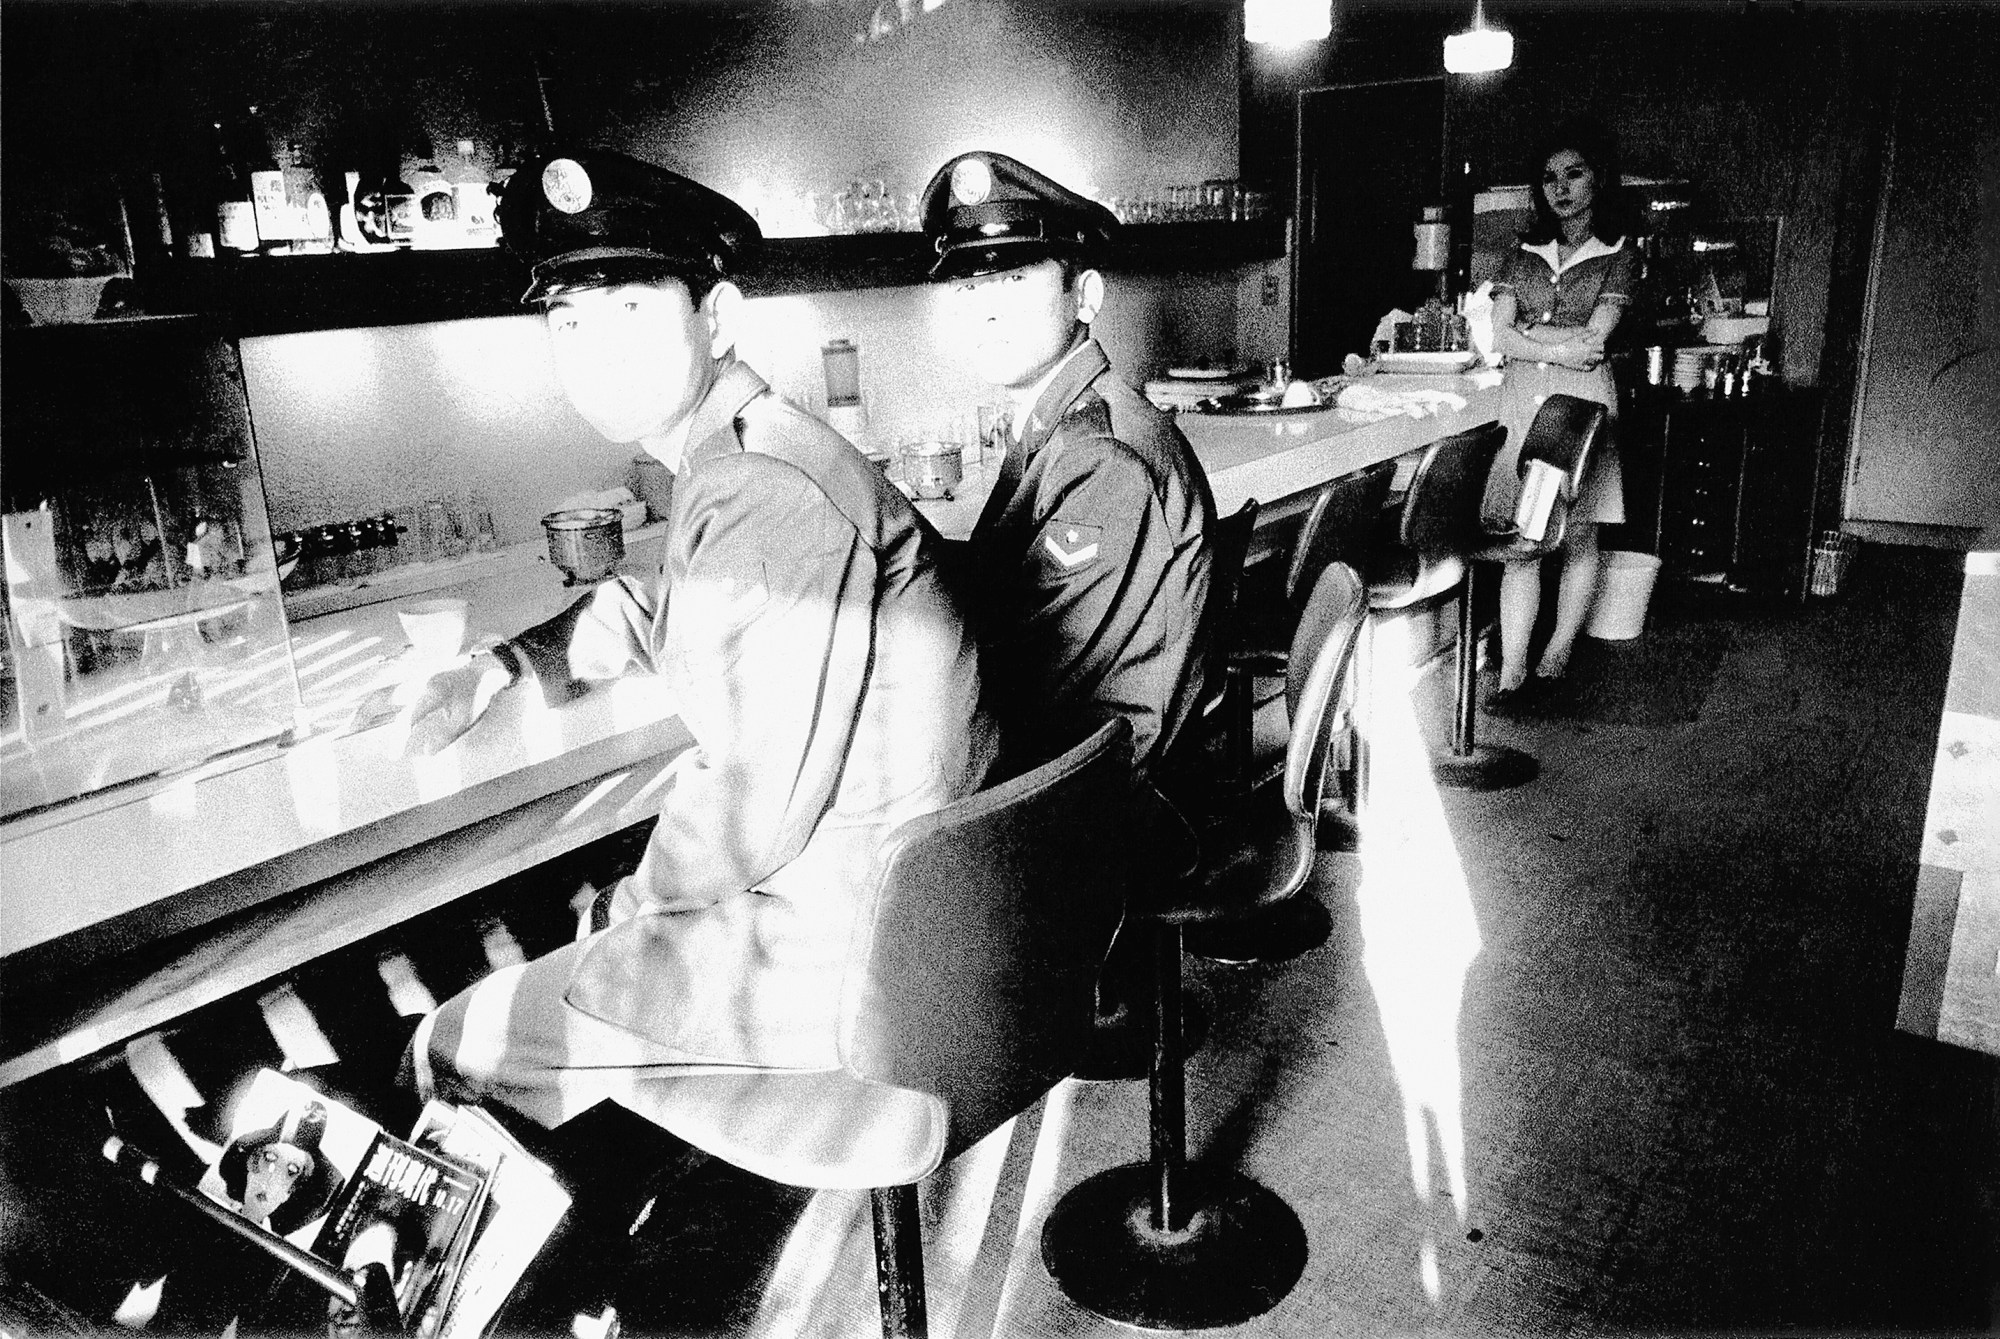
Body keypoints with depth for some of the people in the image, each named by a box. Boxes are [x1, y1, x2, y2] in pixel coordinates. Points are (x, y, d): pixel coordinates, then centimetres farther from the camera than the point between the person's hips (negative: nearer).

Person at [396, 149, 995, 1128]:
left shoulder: (765, 497, -25)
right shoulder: (738, 460, 7)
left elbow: (754, 804, -24)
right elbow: (657, 614, 27)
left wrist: (628, 906, -6)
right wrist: (505, 664, 15)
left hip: (840, 946, -9)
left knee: (453, 1051, 5)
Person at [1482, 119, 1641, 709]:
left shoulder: (1619, 252, 4)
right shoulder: (1526, 251, 13)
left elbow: (1594, 340, -8)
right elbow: (1499, 337, 1)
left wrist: (1527, 333, -2)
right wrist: (1561, 349, -11)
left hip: (1582, 401, -2)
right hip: (1521, 401, 2)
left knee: (1577, 536, 2)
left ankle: (1559, 652, 15)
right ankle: (1512, 671, -5)